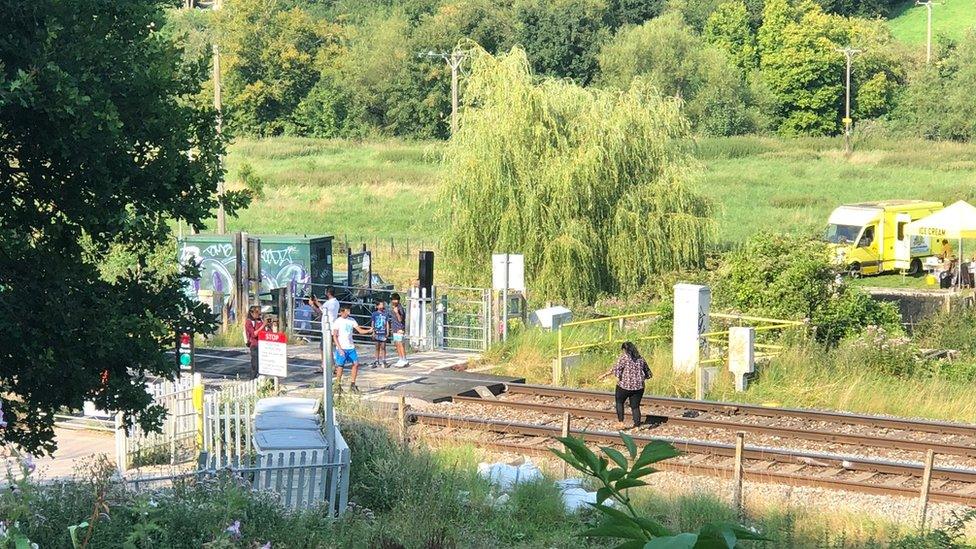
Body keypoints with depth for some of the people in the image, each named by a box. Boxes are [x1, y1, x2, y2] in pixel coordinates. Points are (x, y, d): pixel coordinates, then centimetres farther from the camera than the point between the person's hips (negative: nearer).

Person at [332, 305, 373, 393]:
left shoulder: (351, 320, 8)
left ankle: (352, 385, 10)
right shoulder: (337, 322, -6)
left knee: (356, 364, 0)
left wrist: (369, 331, -17)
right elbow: (334, 336, -8)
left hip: (351, 347, 5)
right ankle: (338, 386, 10)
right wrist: (340, 349, -16)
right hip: (341, 348, -5)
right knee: (340, 366, -2)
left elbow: (360, 330, 4)